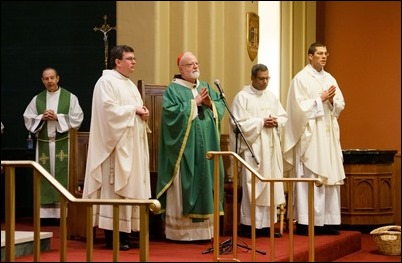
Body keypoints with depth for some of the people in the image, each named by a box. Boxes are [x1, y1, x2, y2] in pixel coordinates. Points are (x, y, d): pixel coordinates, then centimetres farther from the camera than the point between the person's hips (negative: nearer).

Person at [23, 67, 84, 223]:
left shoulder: (70, 97, 4)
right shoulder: (37, 99, 12)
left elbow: (77, 118, -3)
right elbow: (28, 119, 9)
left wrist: (57, 117, -11)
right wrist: (42, 117, -8)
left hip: (63, 143, -2)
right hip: (43, 144, 3)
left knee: (63, 177, -6)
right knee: (44, 178, 0)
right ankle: (46, 214, 2)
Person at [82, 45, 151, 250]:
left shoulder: (130, 84, 20)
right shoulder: (106, 81, -8)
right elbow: (109, 110, -19)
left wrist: (143, 114, 1)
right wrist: (133, 110, -14)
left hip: (131, 145, 9)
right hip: (116, 145, -9)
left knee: (130, 187, 7)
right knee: (114, 188, -8)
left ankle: (125, 234, 11)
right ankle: (112, 237, -5)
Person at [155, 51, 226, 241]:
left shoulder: (206, 87, 17)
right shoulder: (173, 89, -3)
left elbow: (221, 106, 13)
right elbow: (171, 112, -17)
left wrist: (210, 104, -7)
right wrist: (195, 103, -14)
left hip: (206, 147, 6)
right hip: (185, 148, -6)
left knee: (206, 181, 5)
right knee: (185, 185, -6)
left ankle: (204, 227, 10)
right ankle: (181, 230, -2)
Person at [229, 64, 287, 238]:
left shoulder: (271, 96, 14)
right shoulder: (242, 97, -5)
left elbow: (284, 117, 16)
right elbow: (238, 123, -12)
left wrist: (276, 122, -6)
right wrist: (261, 122, -15)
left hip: (271, 147, 6)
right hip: (252, 147, -6)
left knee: (271, 184, 5)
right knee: (252, 185, -7)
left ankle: (266, 223, 11)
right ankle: (248, 224, -2)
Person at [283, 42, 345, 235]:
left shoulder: (330, 79, 15)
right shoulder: (301, 79, -3)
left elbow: (340, 105, 12)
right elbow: (300, 107, -12)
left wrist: (332, 100, -8)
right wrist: (321, 99, -12)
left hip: (328, 136, 6)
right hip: (309, 136, -6)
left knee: (330, 177, 4)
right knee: (308, 178, -8)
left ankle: (327, 220, 9)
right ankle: (306, 222, -5)